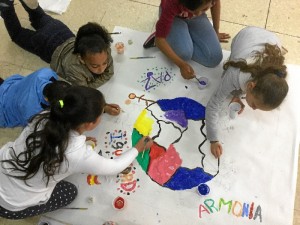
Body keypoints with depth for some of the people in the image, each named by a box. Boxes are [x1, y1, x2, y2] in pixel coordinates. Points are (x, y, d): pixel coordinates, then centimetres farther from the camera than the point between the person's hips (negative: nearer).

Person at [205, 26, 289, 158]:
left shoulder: (272, 78, -40)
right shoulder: (235, 75, -47)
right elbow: (212, 107, -41)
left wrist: (237, 94, -28)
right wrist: (214, 140, -43)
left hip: (271, 40, 1)